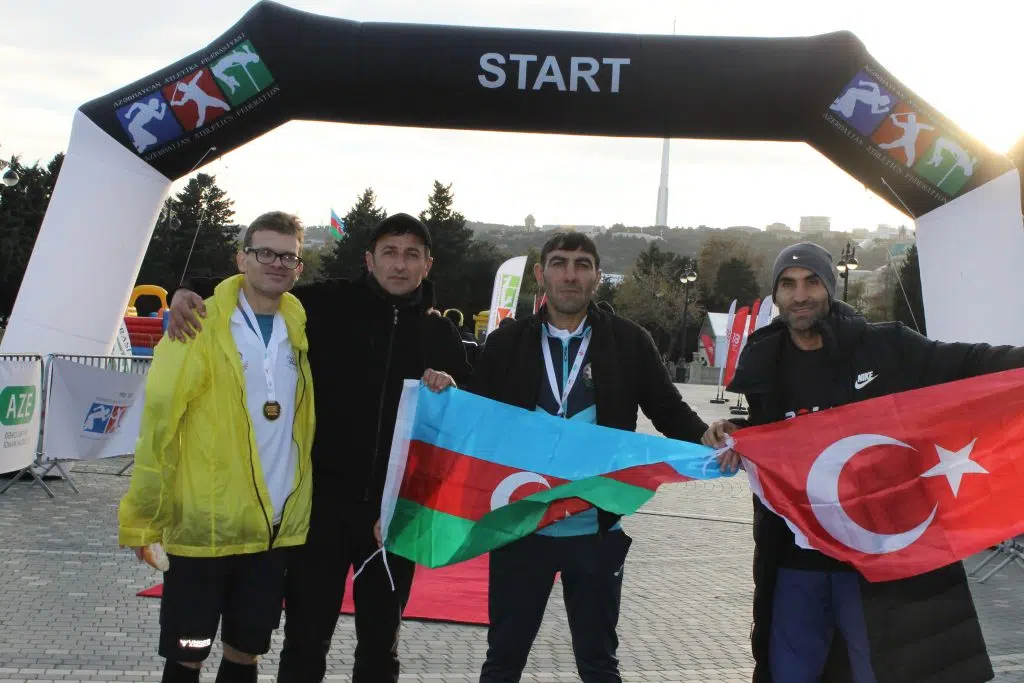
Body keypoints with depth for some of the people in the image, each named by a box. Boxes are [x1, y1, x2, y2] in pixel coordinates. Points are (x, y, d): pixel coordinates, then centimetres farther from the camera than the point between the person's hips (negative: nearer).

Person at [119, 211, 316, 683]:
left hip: (280, 526, 4)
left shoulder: (300, 330, 6)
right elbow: (158, 422, -10)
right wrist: (143, 516, -11)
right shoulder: (201, 327, -8)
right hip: (205, 525, -4)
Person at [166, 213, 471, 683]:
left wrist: (451, 390, -10)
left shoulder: (440, 334, 6)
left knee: (381, 643, 16)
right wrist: (188, 296, -12)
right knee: (305, 641, 8)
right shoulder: (330, 305, -3)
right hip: (323, 499, -2)